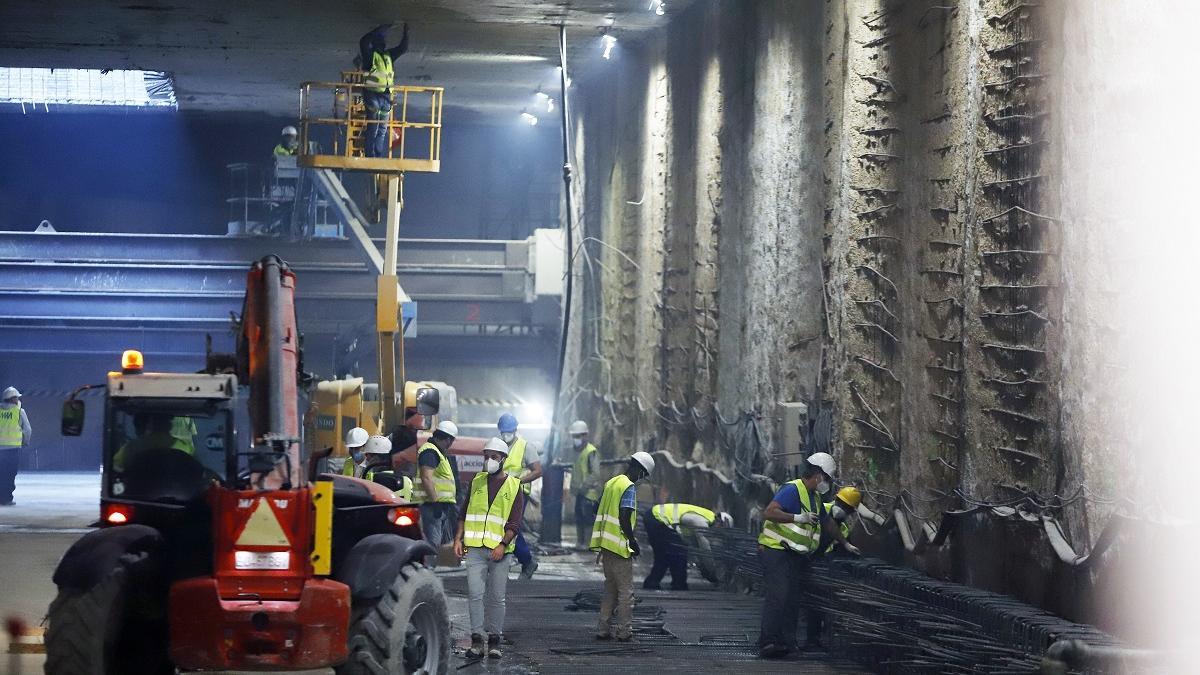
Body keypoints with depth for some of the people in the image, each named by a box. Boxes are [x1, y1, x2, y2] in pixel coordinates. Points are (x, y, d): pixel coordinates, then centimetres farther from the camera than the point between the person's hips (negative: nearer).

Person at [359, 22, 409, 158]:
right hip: (372, 95, -6)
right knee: (373, 128, -8)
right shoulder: (369, 55, -1)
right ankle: (370, 155, -8)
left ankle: (379, 156, 10)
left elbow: (403, 48, 22)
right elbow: (363, 41, -18)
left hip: (386, 96, 6)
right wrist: (382, 27, -16)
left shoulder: (389, 55, 17)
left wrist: (406, 32, 9)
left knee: (383, 129, 7)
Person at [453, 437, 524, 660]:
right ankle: (477, 640, -6)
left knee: (497, 597, 2)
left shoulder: (513, 486, 4)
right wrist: (458, 539, 4)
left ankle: (494, 641, 10)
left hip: (499, 550, -1)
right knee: (475, 594, -7)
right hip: (475, 547, 2)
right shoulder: (477, 481, 12)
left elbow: (514, 523, -1)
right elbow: (464, 513, 15)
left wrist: (503, 544, -14)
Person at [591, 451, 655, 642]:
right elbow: (624, 519, -21)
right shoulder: (629, 488, -14)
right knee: (626, 590, 1)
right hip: (619, 545, -8)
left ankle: (603, 629, 14)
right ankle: (624, 631, 3)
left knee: (610, 589, 15)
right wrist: (633, 542, -9)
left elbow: (599, 511, 20)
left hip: (606, 543, 8)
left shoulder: (611, 483, 13)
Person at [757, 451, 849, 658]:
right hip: (776, 550, -10)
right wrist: (798, 518, -28)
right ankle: (767, 643, -25)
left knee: (793, 599, 3)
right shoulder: (792, 490, -12)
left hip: (797, 556, 10)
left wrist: (845, 544, 42)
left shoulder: (815, 498, 19)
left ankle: (786, 642, 5)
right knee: (778, 595, -20)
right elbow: (769, 513, -24)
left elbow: (827, 523, 35)